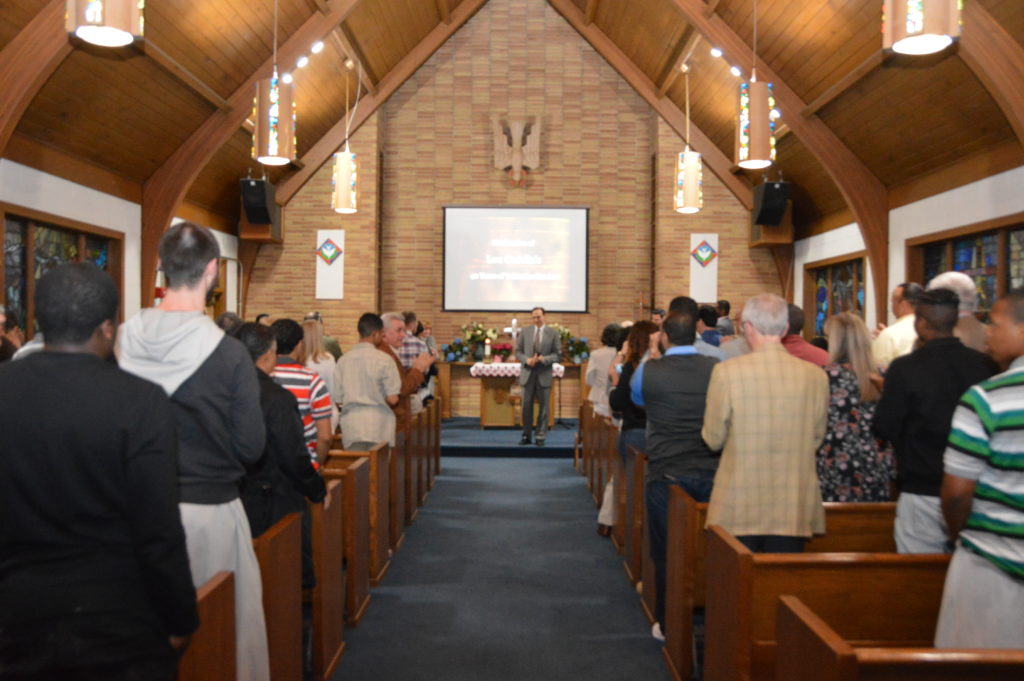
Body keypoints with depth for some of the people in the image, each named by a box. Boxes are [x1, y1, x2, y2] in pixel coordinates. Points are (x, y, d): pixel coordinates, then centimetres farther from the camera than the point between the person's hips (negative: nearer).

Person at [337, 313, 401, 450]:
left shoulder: (343, 360, 3)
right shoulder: (384, 360, -8)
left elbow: (339, 397, 8)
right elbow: (393, 399, -8)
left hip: (351, 427, 3)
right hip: (378, 425, -3)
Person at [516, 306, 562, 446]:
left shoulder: (553, 333, 1)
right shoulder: (525, 332, 7)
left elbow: (557, 354, 0)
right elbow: (518, 351, 7)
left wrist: (543, 359, -17)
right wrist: (527, 360, -12)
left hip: (544, 374, -1)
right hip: (528, 373, 2)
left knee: (543, 406, 3)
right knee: (527, 406, 6)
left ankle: (540, 437, 11)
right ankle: (526, 435, 16)